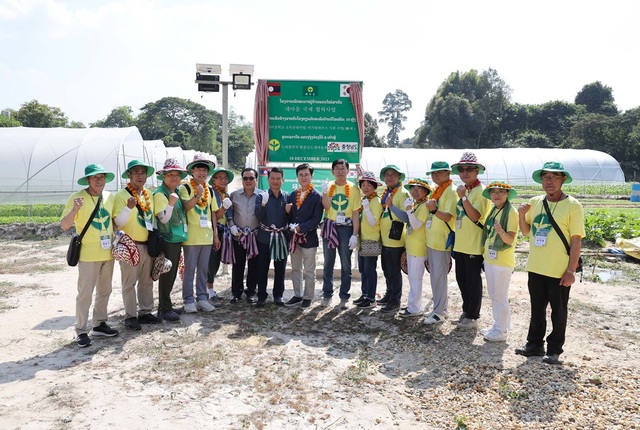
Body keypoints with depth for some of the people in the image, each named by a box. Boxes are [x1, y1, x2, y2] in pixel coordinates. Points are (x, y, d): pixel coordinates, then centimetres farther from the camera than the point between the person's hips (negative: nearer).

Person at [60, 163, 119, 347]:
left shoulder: (109, 197, 4)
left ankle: (99, 324, 28)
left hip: (107, 253, 6)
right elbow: (64, 226, -14)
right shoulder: (77, 197, -12)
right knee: (85, 293, -1)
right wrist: (74, 210, -30)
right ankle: (81, 331, 11)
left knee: (104, 290, 14)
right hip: (88, 254, -5)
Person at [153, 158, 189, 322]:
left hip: (177, 239, 8)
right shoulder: (160, 194, -12)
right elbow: (163, 218, -20)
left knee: (171, 275, 15)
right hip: (167, 241, -8)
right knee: (166, 275, 0)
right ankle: (164, 309, 11)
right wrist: (171, 202, -32)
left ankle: (166, 306, 26)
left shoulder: (177, 192, 12)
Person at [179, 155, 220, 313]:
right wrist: (197, 196, -31)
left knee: (203, 269, 11)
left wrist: (215, 234, 11)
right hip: (191, 236, -5)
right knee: (190, 269, 2)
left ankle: (202, 298, 21)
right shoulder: (185, 188, -3)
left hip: (207, 236, 5)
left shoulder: (209, 190, 12)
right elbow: (185, 207, -17)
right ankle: (188, 300, 11)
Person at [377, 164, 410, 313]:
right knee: (387, 270, 17)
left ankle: (395, 301, 9)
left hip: (395, 240, -8)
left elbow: (406, 217, -21)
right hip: (384, 239, 8)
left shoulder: (402, 193, -12)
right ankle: (389, 295, 31)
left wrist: (391, 206, -33)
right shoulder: (385, 193, 11)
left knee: (394, 271, 0)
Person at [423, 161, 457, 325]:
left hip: (442, 241, -9)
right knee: (435, 276, 15)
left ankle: (439, 312, 7)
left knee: (439, 277, -3)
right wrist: (430, 209, 5)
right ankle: (442, 307, 27)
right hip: (431, 240, 9)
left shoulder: (451, 191, -12)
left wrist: (434, 210, -40)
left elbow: (448, 216, -24)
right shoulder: (436, 190, 14)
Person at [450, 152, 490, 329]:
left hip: (474, 246, -8)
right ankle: (466, 310, 32)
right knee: (461, 279, 16)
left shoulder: (481, 191, -13)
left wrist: (463, 197, -32)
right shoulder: (462, 189, 12)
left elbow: (475, 216, -24)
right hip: (460, 244, 8)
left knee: (473, 281, 4)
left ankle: (472, 316, 17)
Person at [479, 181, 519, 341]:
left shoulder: (511, 212, -14)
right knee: (493, 295, 16)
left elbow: (510, 239, -20)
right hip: (490, 258, 8)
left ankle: (502, 330, 12)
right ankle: (497, 325, 29)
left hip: (502, 261, -8)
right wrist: (486, 253, 8)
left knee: (500, 296, 0)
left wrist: (501, 232, -39)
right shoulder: (493, 210, 9)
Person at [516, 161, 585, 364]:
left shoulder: (572, 205, -10)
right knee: (537, 309, 17)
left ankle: (554, 349, 24)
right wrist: (521, 215, -5)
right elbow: (526, 232, 14)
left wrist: (571, 270, -15)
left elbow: (576, 240, -12)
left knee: (558, 312, 10)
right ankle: (535, 344, 30)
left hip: (559, 271, -5)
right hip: (536, 268, 5)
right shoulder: (534, 202, 5)